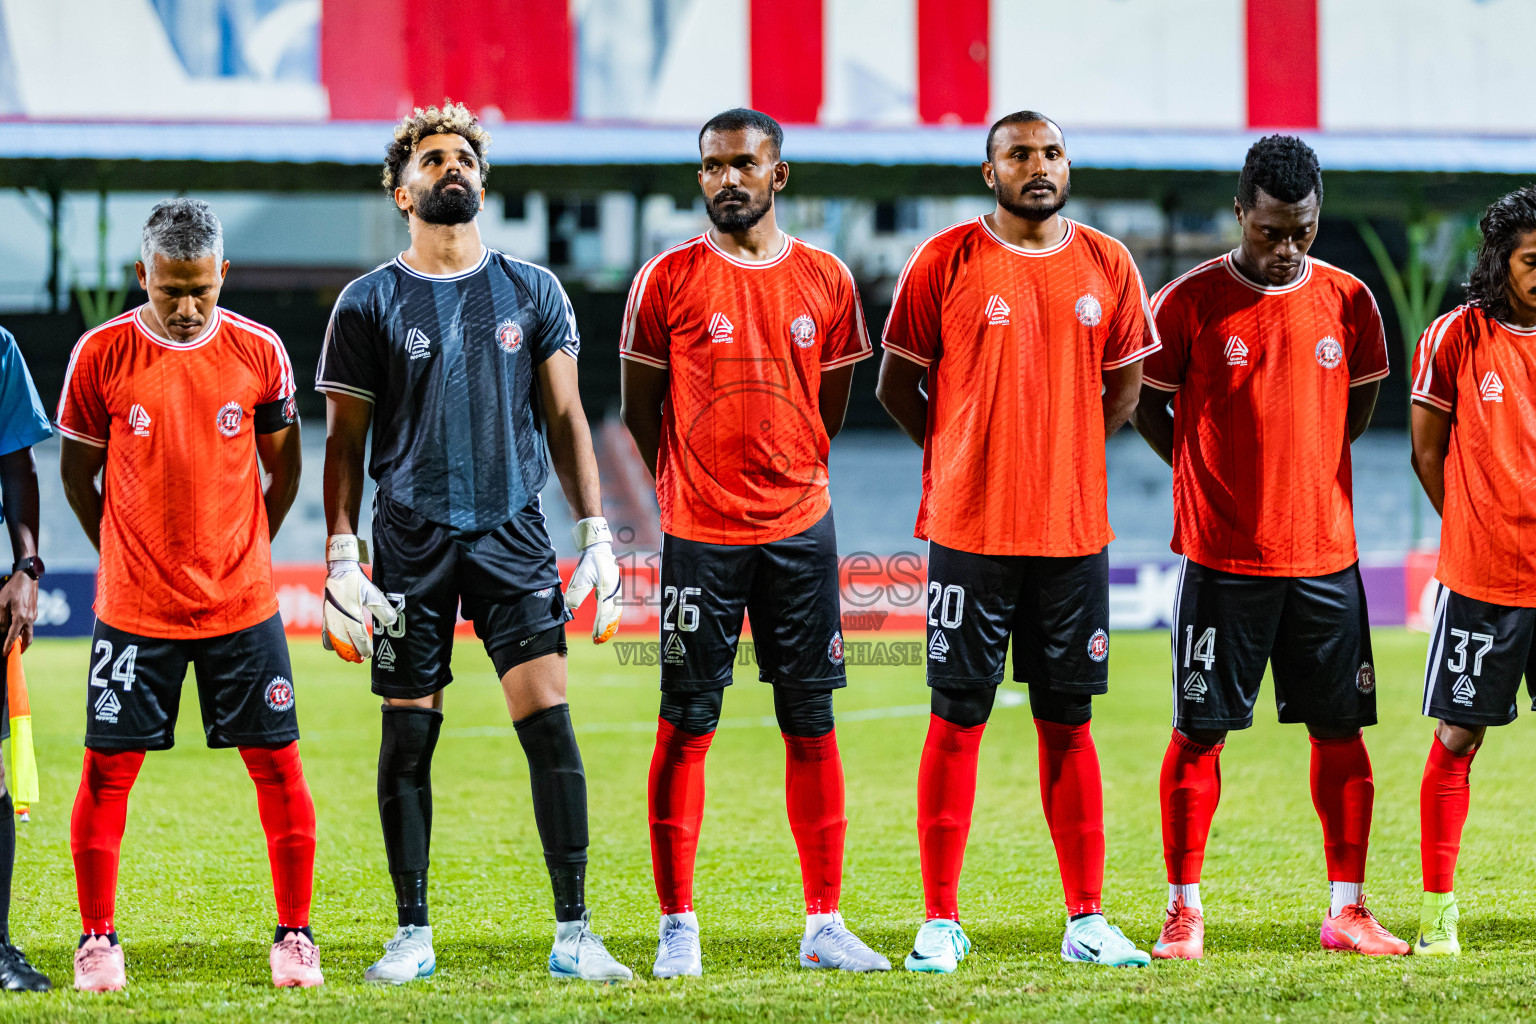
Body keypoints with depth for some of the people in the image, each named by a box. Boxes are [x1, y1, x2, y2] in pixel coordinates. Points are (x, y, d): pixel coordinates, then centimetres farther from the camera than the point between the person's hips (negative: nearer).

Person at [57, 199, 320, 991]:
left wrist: (244, 551, 9)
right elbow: (77, 471, 6)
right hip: (135, 607, -1)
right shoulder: (102, 355, -5)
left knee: (277, 763, 0)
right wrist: (128, 557, 7)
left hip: (242, 602, 1)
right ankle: (97, 938, 11)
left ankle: (294, 934, 10)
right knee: (108, 767, -1)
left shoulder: (259, 352, -1)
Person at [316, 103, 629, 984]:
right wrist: (342, 557, -3)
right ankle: (413, 935, 13)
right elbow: (345, 441, 5)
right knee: (409, 736, 2)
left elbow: (565, 418, 10)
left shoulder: (532, 292, 9)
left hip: (512, 531, 1)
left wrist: (596, 535, 2)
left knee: (550, 720, -9)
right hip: (411, 542, -1)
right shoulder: (370, 304, 4)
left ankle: (574, 934, -6)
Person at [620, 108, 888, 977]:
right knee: (687, 725, -2)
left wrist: (782, 478, 12)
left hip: (800, 527, 2)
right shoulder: (669, 280, -2)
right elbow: (641, 407, 6)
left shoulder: (825, 280, 5)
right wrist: (696, 488, 9)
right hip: (700, 536, -2)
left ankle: (825, 923, 9)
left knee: (811, 725, 4)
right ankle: (678, 927, 3)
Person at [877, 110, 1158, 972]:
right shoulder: (947, 261, -2)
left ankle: (1087, 921, 12)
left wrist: (1065, 456, 9)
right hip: (969, 530, -3)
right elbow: (898, 383, 5)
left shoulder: (1108, 265, 7)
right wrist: (967, 461, 6)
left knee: (1068, 722, 7)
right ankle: (941, 922, 4)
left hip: (1074, 531, 3)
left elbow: (1125, 384, 18)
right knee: (957, 717, -1)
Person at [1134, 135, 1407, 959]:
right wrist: (1216, 479, 7)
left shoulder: (1348, 303, 4)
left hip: (1325, 551, 3)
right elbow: (1146, 408, 5)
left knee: (1340, 729, 4)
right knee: (1200, 731, -1)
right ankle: (1184, 911, 7)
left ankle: (1346, 910, 11)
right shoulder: (1190, 302, -6)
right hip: (1222, 554, -3)